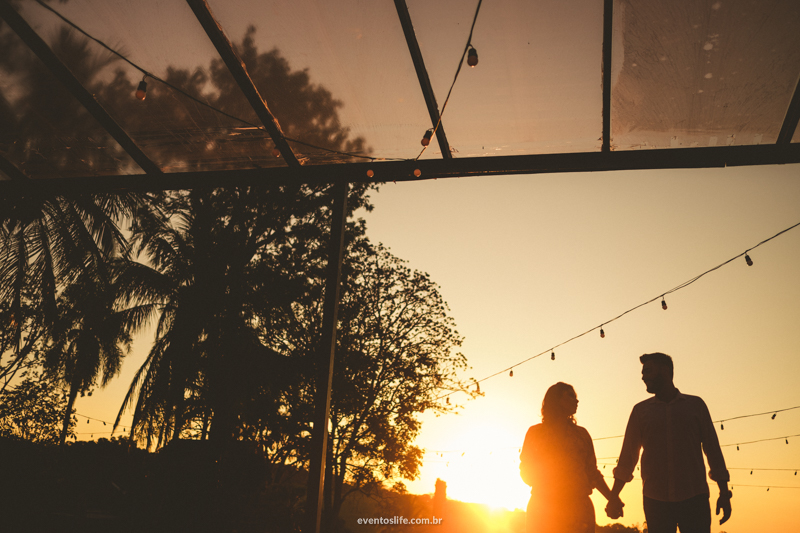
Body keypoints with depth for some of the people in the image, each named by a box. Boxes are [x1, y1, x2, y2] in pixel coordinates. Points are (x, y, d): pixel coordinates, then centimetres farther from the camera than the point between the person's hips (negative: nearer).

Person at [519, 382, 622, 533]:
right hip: (544, 508, -2)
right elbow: (526, 472, 8)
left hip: (578, 507, 2)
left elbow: (592, 472, 15)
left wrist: (612, 498, 2)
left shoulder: (581, 434, 18)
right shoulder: (536, 432, 11)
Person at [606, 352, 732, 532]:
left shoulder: (696, 405, 10)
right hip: (656, 500, 1)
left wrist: (724, 493, 4)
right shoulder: (641, 410, 11)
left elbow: (712, 448, 10)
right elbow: (628, 455, 9)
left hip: (694, 499, -1)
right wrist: (613, 497, 4)